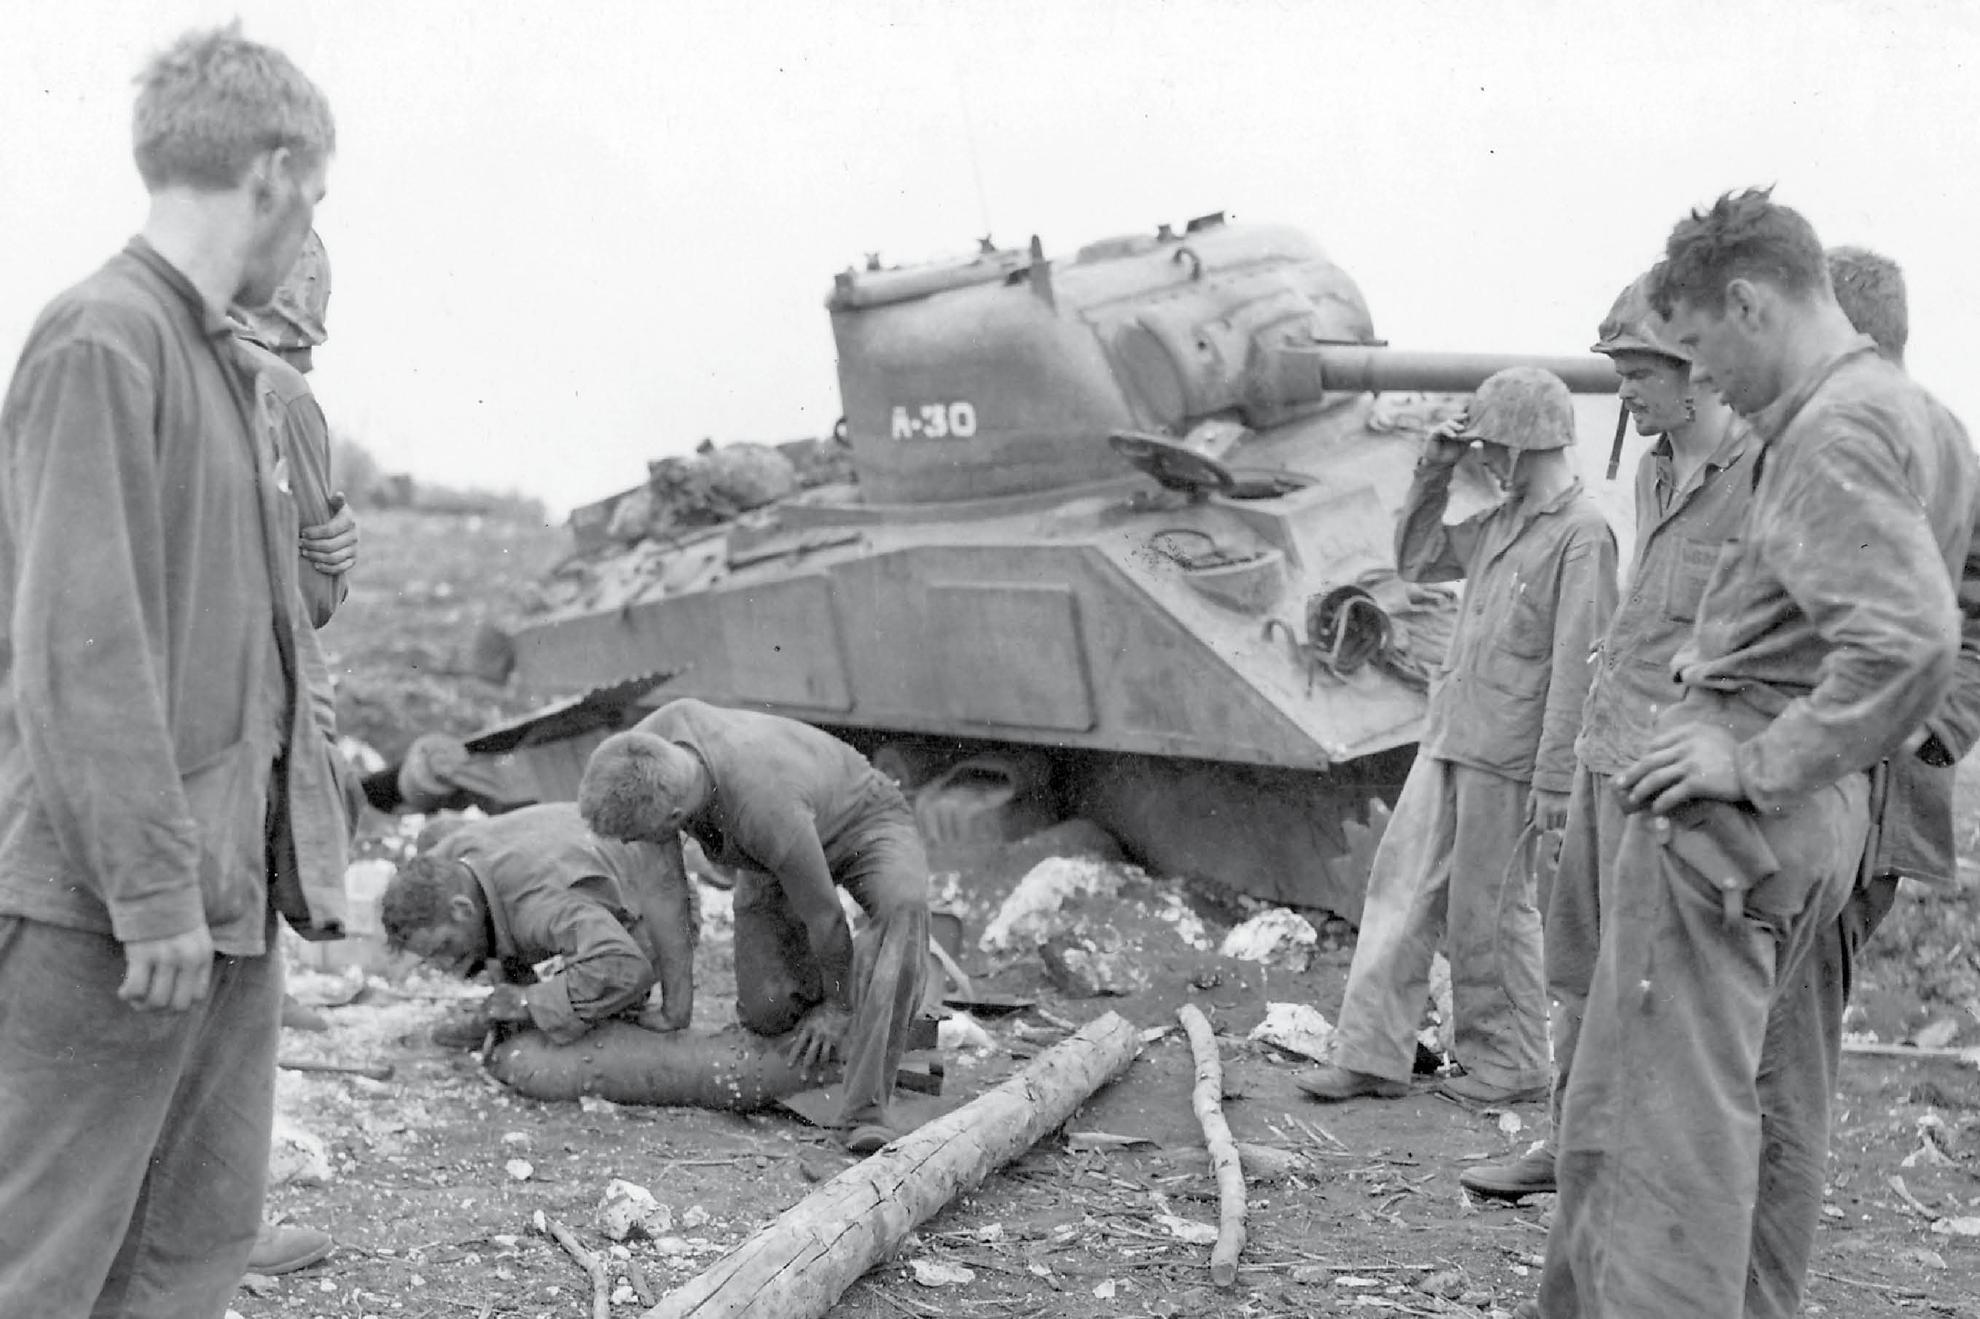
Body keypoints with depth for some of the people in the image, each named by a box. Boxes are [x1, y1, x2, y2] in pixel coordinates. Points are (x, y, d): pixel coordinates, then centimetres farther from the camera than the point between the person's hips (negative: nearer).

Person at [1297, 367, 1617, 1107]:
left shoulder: (1582, 534, -14)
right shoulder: (1500, 523, 13)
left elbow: (1577, 666, -17)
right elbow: (1417, 559, 25)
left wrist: (1554, 778, -19)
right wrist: (1433, 473, 12)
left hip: (1508, 756, -8)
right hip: (1448, 739, 9)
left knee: (1490, 908, 2)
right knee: (1401, 886, 7)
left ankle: (1511, 1066, 18)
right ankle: (1372, 1057, 12)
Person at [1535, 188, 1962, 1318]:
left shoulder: (1835, 432, -16)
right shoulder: (1905, 407, 15)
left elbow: (1911, 640, -29)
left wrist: (1762, 762, -21)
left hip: (1733, 811, -10)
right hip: (1821, 816, 10)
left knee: (1668, 1113, -6)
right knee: (1751, 1103, 16)